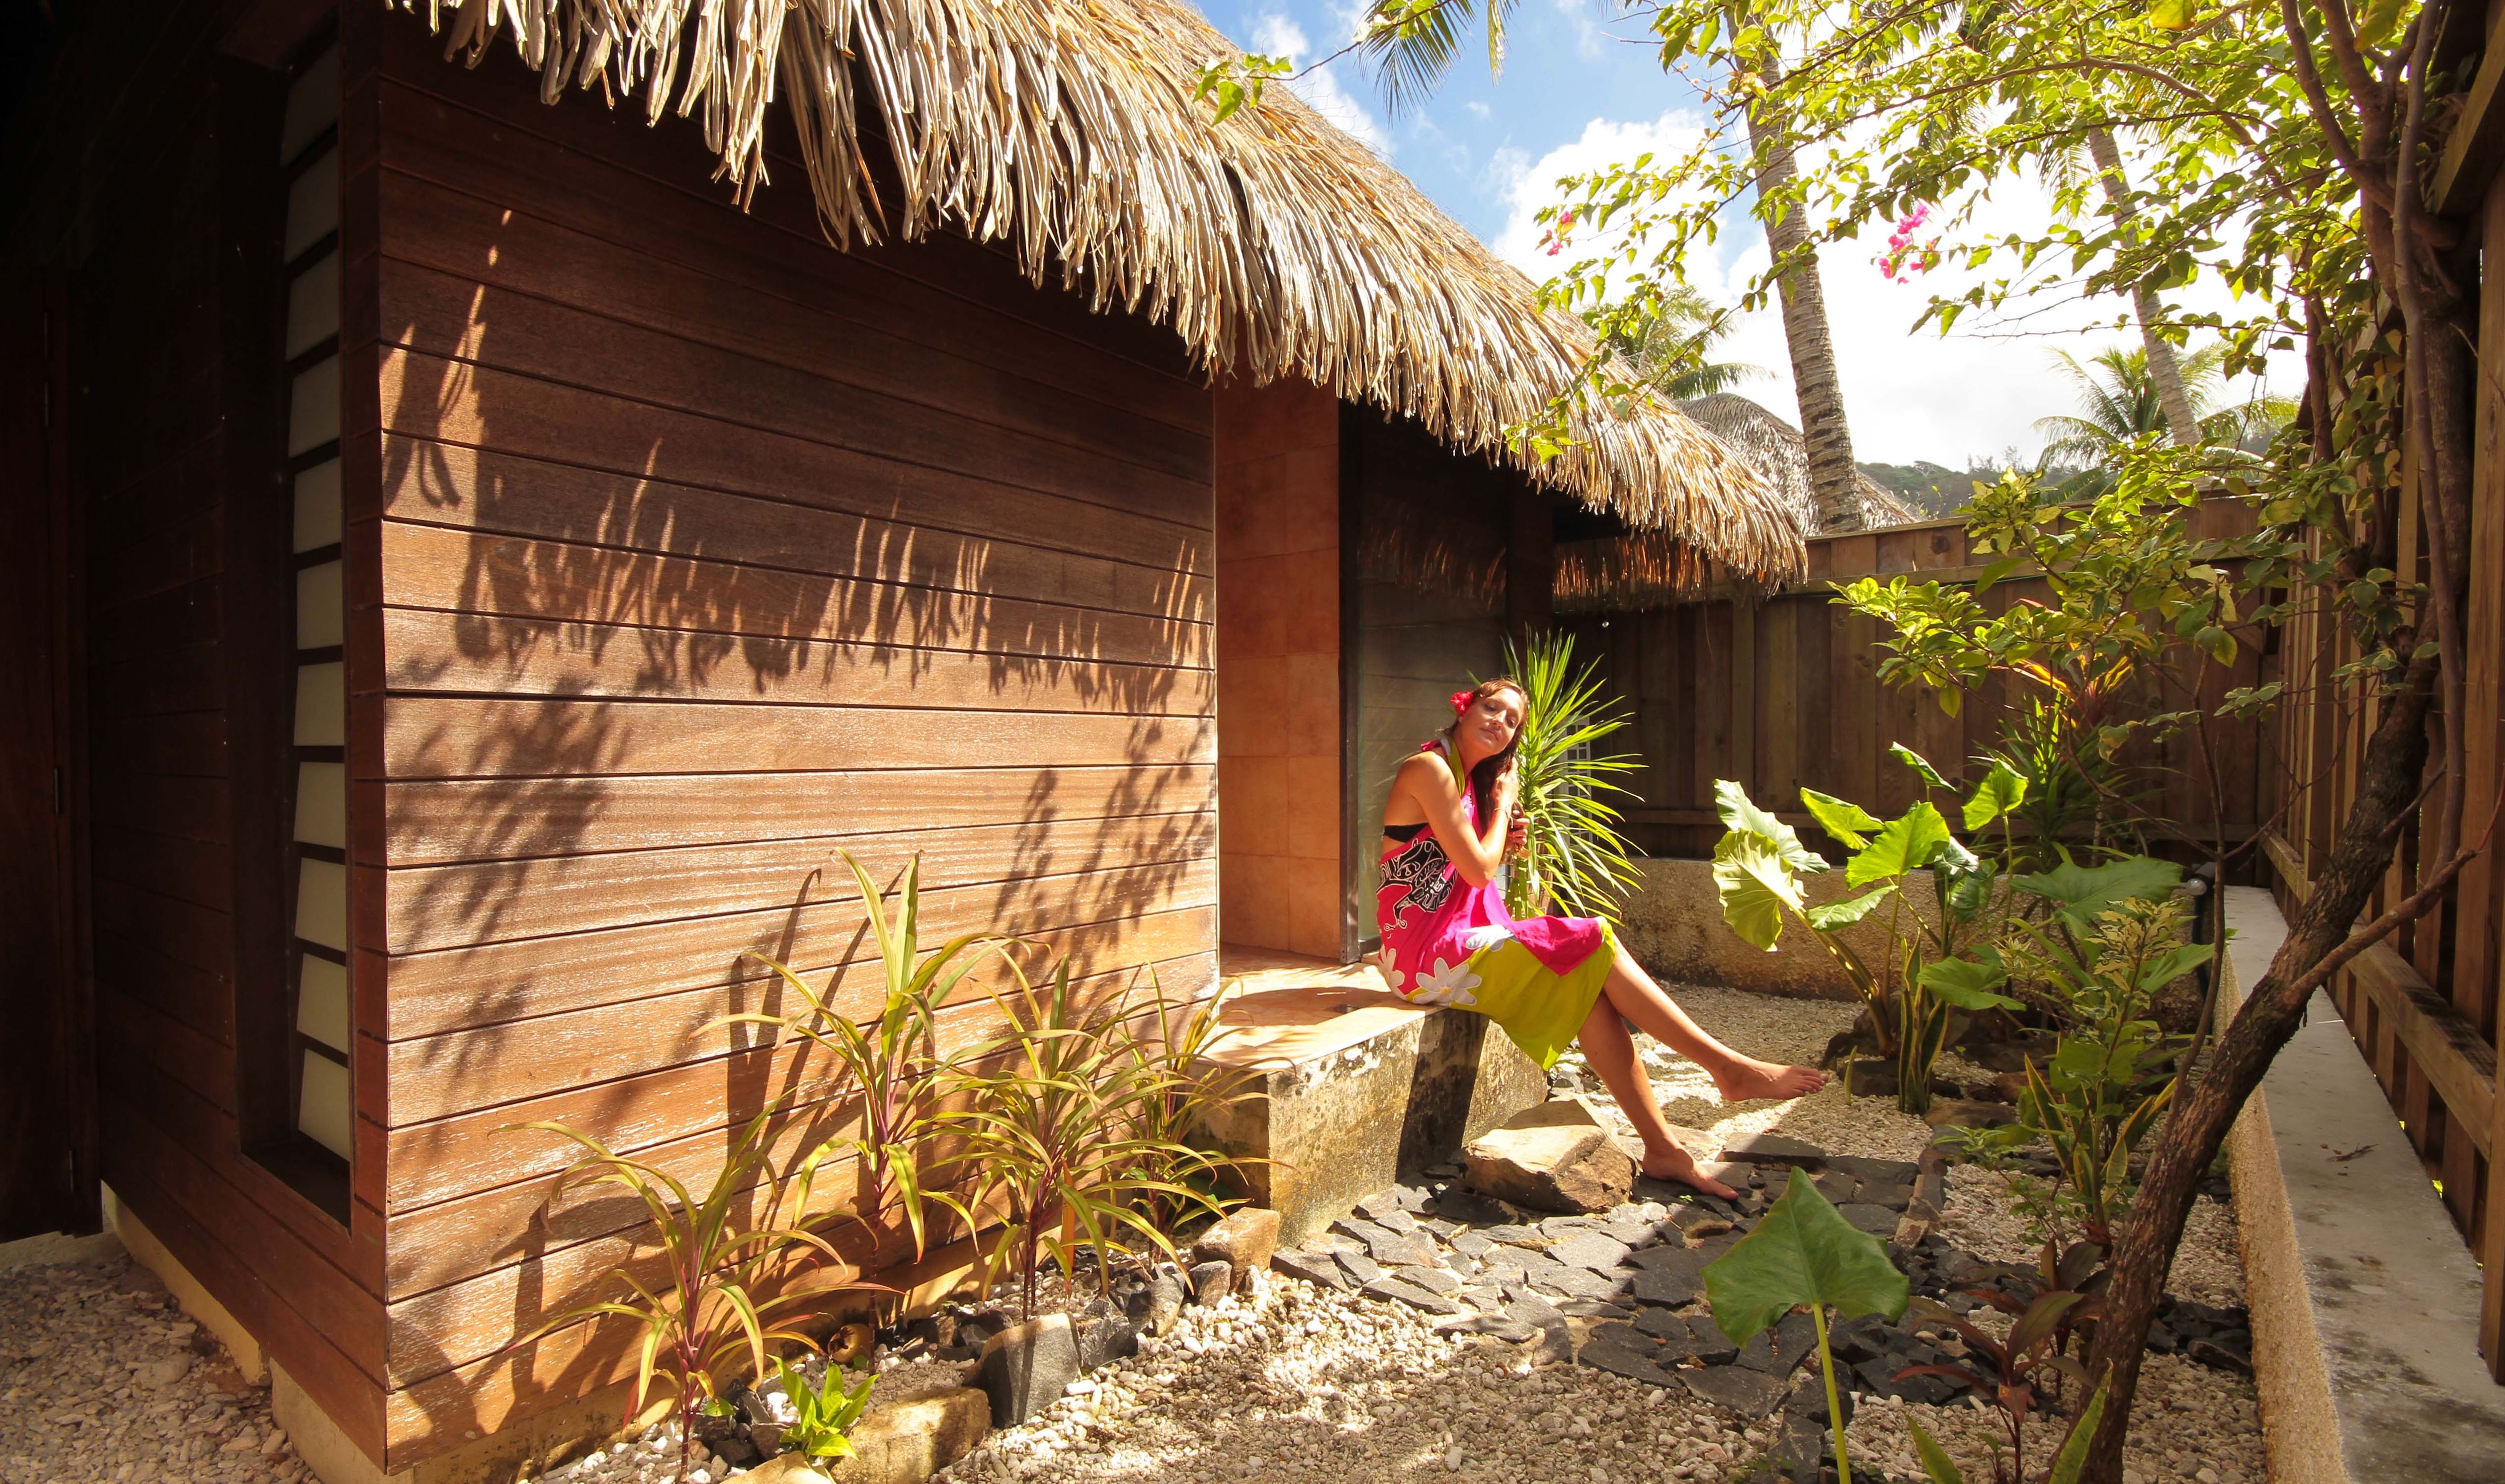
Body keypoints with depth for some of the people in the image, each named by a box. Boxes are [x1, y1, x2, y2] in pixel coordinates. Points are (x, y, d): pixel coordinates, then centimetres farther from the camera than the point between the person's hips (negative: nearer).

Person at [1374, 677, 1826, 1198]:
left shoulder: (1465, 778, 17)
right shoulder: (1429, 769, -12)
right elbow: (1479, 871, -14)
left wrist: (1501, 842, -1)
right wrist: (1503, 805, 0)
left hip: (1454, 940, 9)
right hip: (1429, 953, -9)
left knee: (1588, 987, -5)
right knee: (1592, 944, -12)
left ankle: (1663, 1148, -1)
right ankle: (1729, 1066, -3)